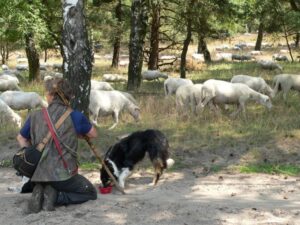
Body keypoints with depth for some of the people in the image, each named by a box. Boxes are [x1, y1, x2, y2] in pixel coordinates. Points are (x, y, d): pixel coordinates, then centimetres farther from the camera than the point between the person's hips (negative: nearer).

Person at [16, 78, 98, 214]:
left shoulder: (35, 116, 4)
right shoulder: (74, 116, -6)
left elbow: (21, 138, 19)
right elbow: (93, 134, 11)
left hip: (39, 174, 5)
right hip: (63, 174, -5)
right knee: (91, 192, 20)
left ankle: (38, 194, 3)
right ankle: (54, 197, -5)